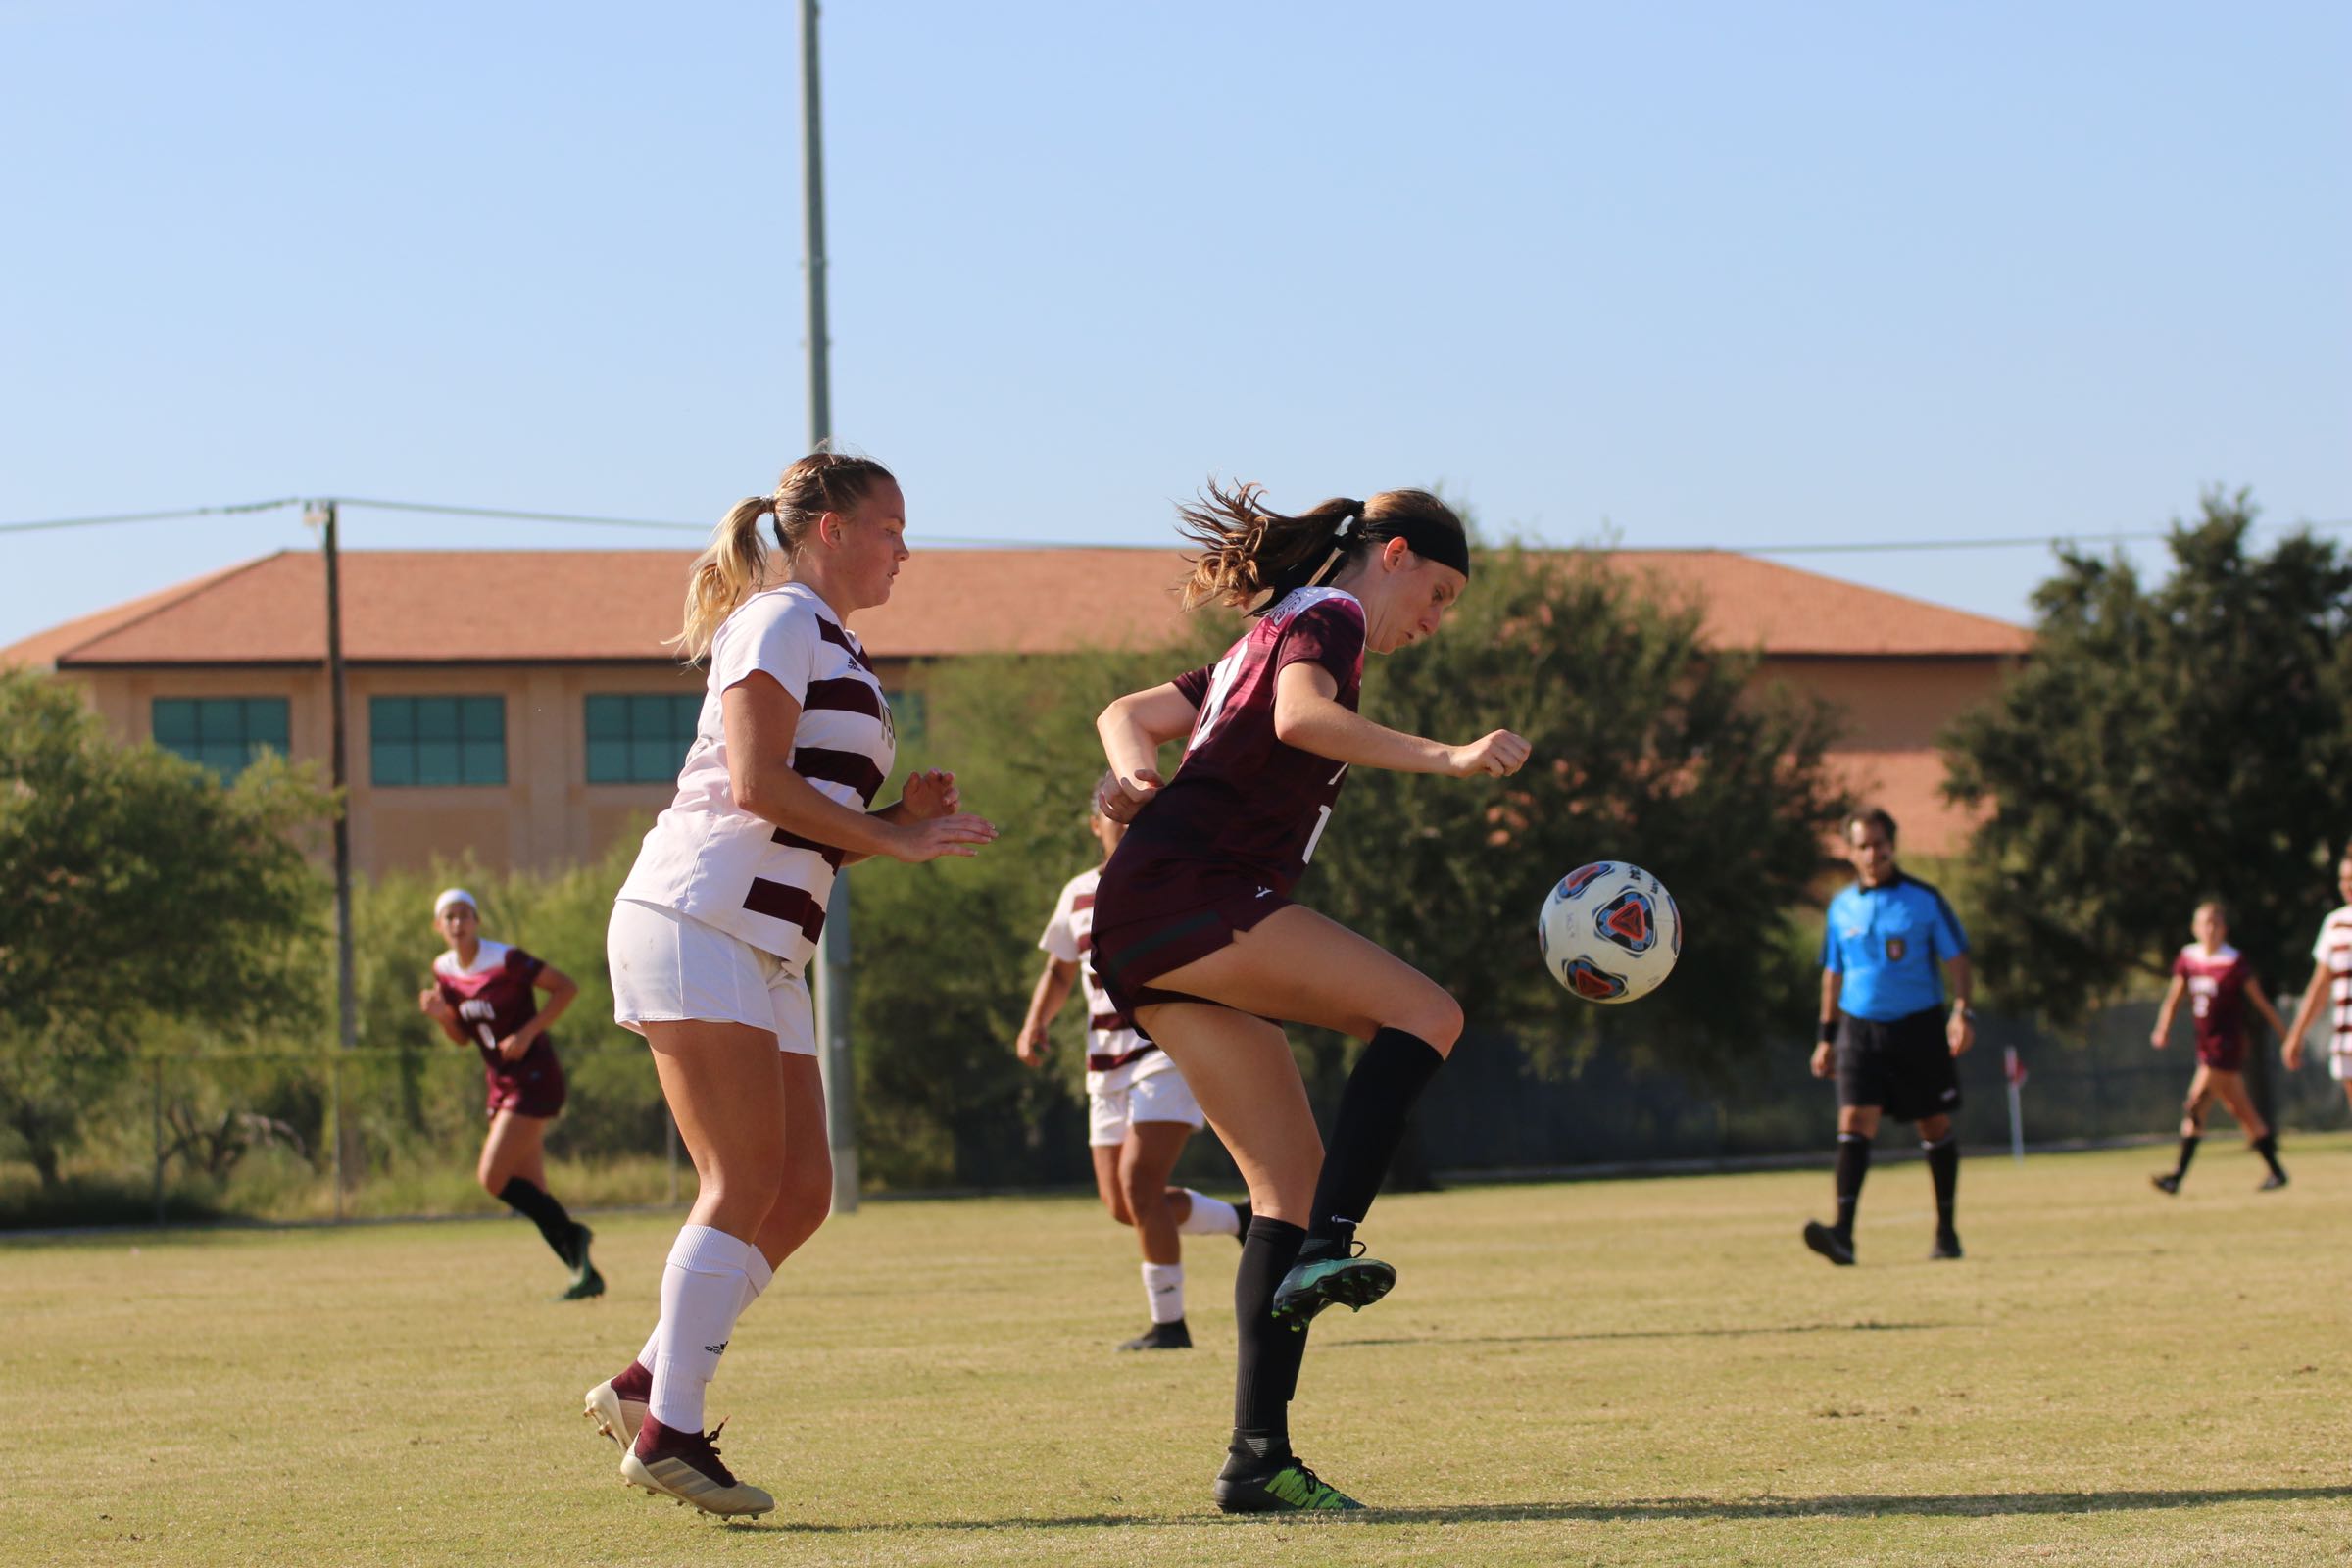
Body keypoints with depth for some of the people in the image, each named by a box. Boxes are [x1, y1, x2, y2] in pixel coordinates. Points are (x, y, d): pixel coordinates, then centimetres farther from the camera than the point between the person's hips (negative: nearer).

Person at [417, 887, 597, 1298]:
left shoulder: (506, 962, -16)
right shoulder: (444, 972, 6)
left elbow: (566, 987, -13)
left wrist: (528, 1032, -20)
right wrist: (441, 1015, -6)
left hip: (534, 1077, -8)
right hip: (501, 1083, 8)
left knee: (492, 1177, -16)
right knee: (529, 1191, 5)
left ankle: (571, 1234, -2)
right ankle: (586, 1275, 11)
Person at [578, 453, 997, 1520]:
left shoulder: (841, 659, 24)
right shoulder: (780, 621, -4)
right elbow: (756, 782, -16)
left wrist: (903, 817, 8)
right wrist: (896, 838, -12)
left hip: (765, 951, 9)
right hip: (697, 922, -9)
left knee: (800, 1192, 3)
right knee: (745, 1183, -13)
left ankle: (641, 1387, 9)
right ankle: (667, 1433, -12)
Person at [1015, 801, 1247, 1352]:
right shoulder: (1078, 894, 13)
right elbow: (1059, 971, 25)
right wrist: (1034, 1025, 9)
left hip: (1170, 1053, -6)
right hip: (1108, 1067, 6)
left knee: (1138, 1183, -20)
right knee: (1122, 1206, 3)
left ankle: (1169, 1324, -12)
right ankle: (1239, 1221, 27)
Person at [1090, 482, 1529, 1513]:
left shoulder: (1268, 639, 30)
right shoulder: (1327, 617, 1)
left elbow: (1130, 712, 29)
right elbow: (1301, 718, -21)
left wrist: (1135, 772, 6)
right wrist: (1443, 759, -29)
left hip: (1148, 944, 9)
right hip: (1191, 895, -9)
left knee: (1294, 1186, 3)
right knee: (1423, 1013, -18)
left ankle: (1258, 1459, -4)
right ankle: (1325, 1250, -32)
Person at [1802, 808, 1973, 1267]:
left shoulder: (1924, 900, -2)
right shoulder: (1842, 907, 8)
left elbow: (1956, 959, 0)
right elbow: (1833, 972, 17)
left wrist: (1963, 1011, -14)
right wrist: (1826, 1036, 15)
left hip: (1919, 1025, -2)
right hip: (1860, 1027, 2)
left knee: (1936, 1127, 7)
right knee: (1855, 1122, -13)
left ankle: (1946, 1231, 21)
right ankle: (1843, 1234, -23)